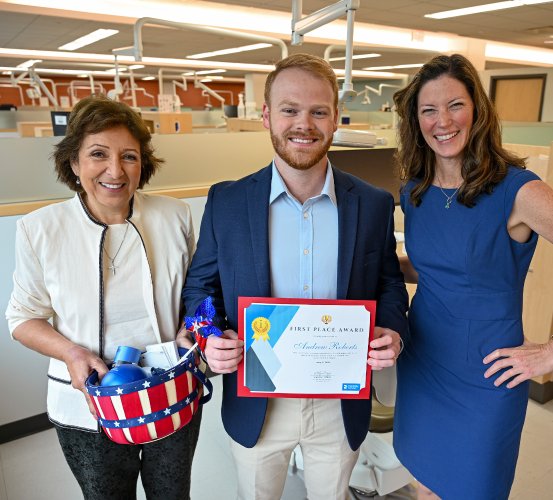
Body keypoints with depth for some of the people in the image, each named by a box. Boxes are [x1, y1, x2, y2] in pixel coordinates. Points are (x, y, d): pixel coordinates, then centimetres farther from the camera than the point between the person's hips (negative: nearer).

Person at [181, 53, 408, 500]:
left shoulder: (375, 205, -7)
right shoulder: (226, 202, -10)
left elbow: (388, 283, 3)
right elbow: (201, 284, -1)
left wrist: (393, 332, -17)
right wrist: (211, 338, -19)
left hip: (341, 405, 1)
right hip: (256, 407, 0)